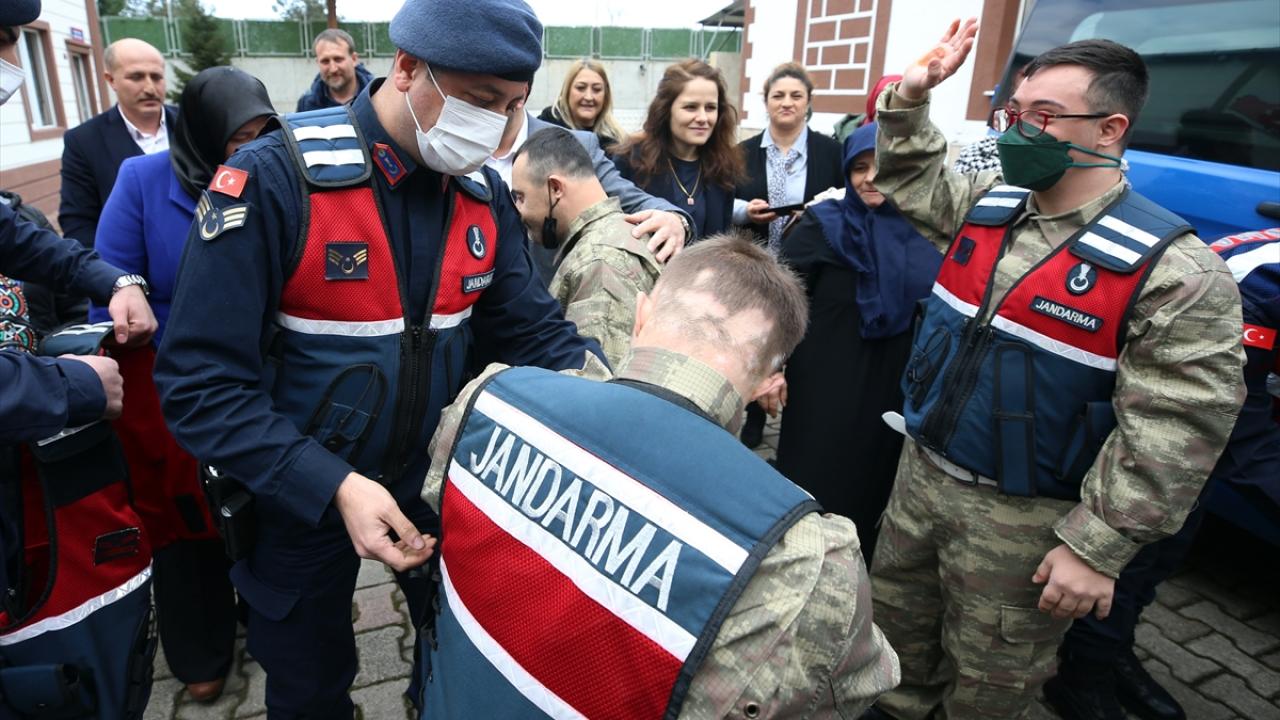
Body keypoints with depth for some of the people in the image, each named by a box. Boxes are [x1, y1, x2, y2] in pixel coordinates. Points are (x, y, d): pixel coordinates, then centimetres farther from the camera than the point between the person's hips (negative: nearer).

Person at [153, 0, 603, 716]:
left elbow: (533, 330, -5)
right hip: (302, 494, -3)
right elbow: (201, 382, -23)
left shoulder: (484, 194, -6)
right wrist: (333, 487, -32)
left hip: (439, 477, 4)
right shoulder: (275, 179, -23)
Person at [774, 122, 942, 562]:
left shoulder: (925, 232, 4)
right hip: (825, 392, -3)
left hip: (895, 396, 4)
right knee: (813, 500, 5)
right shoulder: (822, 225, -5)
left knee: (871, 495, 16)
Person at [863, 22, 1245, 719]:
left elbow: (1172, 431, -19)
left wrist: (1096, 548, -19)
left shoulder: (1175, 270, -18)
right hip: (920, 473, 6)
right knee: (897, 624, 24)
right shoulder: (986, 204, 1)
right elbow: (910, 182, 20)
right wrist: (909, 99, 4)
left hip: (1024, 521, -6)